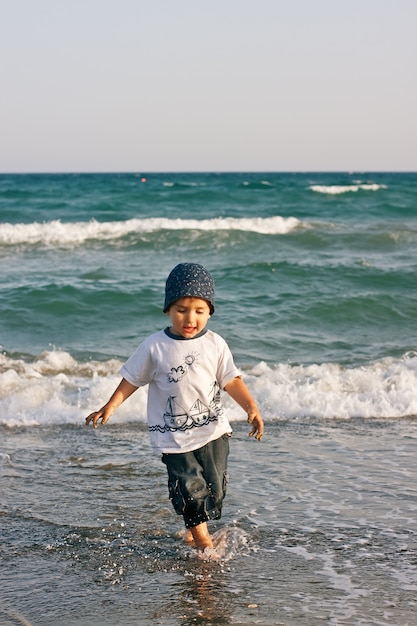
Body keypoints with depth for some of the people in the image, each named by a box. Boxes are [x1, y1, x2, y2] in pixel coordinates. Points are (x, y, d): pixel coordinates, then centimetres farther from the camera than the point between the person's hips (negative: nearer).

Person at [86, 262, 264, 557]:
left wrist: (251, 407, -12)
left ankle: (195, 530, 28)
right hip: (173, 435, -2)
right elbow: (132, 379, 4)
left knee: (215, 486, 4)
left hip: (213, 428, 2)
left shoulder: (215, 344, -2)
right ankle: (201, 536, 14)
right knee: (189, 485, -8)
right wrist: (110, 407, 2)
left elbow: (231, 380, 1)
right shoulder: (155, 347, -6)